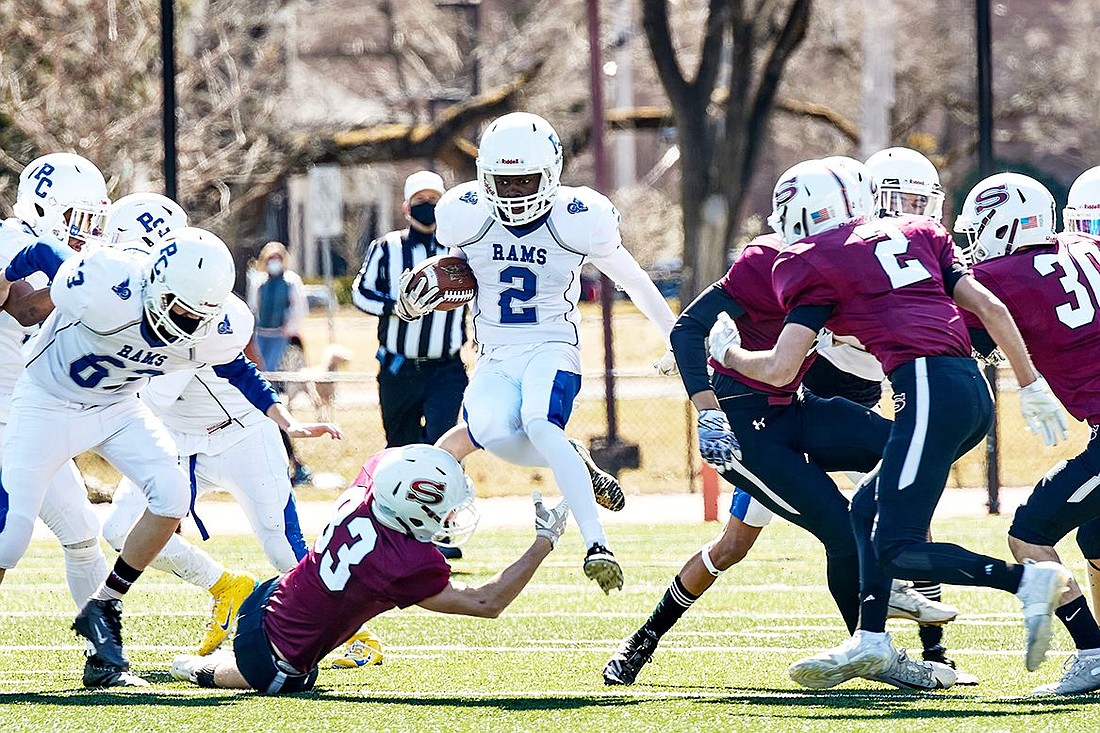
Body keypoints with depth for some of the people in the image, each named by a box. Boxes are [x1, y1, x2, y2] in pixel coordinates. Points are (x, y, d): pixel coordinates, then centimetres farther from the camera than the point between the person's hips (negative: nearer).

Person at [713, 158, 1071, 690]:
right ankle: (870, 642, 19)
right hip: (973, 389, 8)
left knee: (898, 550, -5)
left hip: (929, 387, -8)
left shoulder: (815, 266, 4)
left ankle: (1027, 581, -17)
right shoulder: (910, 234, 23)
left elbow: (780, 370, 1)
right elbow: (989, 308, 16)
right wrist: (1031, 384, 21)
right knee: (869, 507, 20)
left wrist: (726, 354, 20)